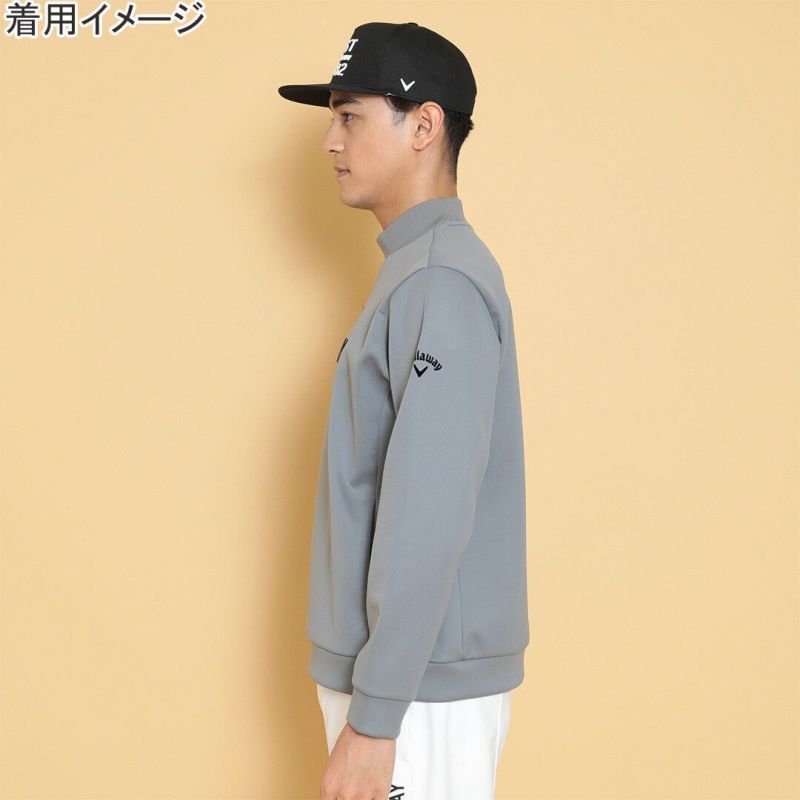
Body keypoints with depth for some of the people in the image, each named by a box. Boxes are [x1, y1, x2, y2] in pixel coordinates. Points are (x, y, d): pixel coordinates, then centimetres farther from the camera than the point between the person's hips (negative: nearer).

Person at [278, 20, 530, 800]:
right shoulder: (411, 273, 12)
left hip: (421, 689, -9)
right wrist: (361, 693, 17)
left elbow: (429, 518, -23)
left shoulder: (441, 281, -17)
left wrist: (373, 716, -21)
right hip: (391, 671, 9)